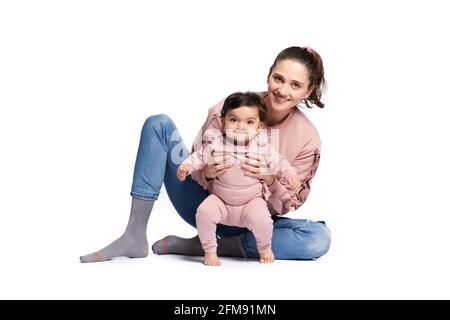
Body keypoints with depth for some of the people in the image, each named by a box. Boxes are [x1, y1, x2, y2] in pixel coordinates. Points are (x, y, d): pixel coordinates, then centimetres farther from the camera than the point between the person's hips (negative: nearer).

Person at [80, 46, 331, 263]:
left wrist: (270, 180, -29)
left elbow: (288, 204, -7)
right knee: (158, 124, -17)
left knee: (320, 238, -29)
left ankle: (196, 245, -22)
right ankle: (135, 238, -19)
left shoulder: (308, 139, -10)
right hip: (206, 200, 1)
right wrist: (207, 172, -30)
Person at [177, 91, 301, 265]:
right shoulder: (215, 142, -8)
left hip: (252, 200, -1)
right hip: (220, 199, 1)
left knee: (261, 220, -28)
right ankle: (209, 251, -1)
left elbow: (278, 163, 1)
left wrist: (291, 175, -16)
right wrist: (185, 167, -16)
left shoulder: (262, 146, -7)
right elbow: (199, 157, 1)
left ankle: (265, 248, 7)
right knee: (204, 212, -26)